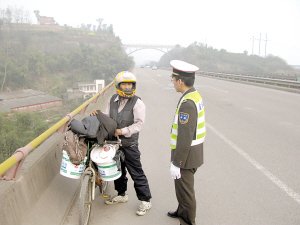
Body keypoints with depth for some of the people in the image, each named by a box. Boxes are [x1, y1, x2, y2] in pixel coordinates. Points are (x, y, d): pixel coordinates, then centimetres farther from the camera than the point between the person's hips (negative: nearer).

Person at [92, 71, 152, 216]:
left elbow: (139, 123, -17)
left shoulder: (137, 103, -13)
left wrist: (123, 131, -24)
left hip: (129, 144, -6)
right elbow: (108, 116, 15)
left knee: (136, 173, -1)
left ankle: (145, 201, 12)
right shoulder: (113, 100, 7)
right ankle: (121, 194, 40)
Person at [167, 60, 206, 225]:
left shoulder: (187, 103, -26)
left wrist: (176, 163, -21)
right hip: (193, 151, 10)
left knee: (184, 190, 7)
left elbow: (185, 137, -27)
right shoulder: (195, 95, 4)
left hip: (186, 155, -10)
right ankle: (182, 211, 47)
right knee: (182, 186, 26)